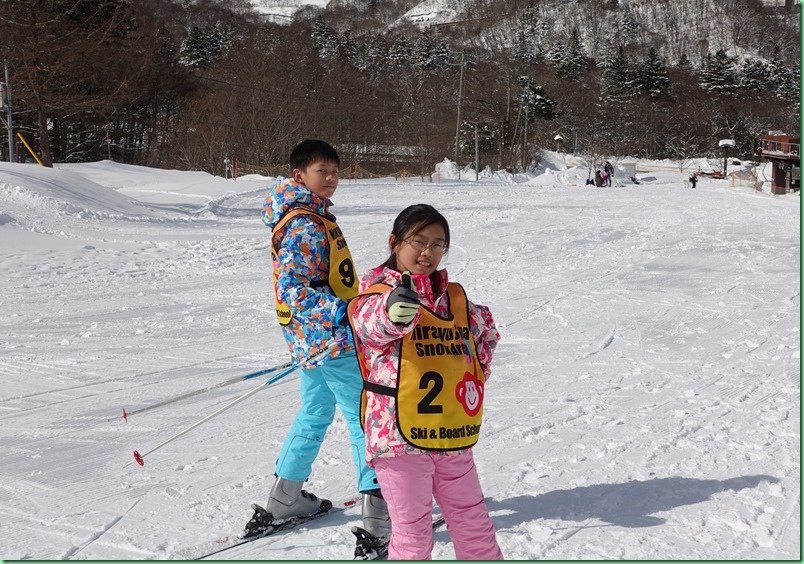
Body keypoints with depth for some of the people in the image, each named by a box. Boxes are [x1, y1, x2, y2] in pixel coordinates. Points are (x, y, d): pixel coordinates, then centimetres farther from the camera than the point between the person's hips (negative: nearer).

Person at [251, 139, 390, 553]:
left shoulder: (312, 216, 13)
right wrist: (338, 312, -34)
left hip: (314, 337, 11)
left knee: (315, 414, 20)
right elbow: (293, 288, -26)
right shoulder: (306, 225, -19)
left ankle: (285, 499, 29)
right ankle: (380, 510, -4)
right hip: (330, 336, -11)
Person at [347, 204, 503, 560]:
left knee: (474, 525, 17)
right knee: (413, 536, 2)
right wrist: (393, 311, -58)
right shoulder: (377, 294, -10)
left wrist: (475, 373, 15)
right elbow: (372, 323, -35)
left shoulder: (454, 298, 9)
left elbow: (484, 330, 29)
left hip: (453, 437, 6)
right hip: (400, 436, -5)